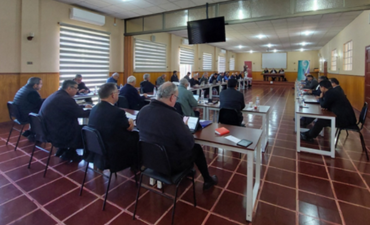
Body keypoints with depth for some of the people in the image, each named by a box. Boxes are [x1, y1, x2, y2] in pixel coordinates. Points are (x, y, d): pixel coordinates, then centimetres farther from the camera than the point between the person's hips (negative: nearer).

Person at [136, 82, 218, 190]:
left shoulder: (142, 111, -10)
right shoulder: (173, 116, -31)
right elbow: (189, 144, -21)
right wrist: (185, 127, -3)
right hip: (170, 164, -6)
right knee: (197, 148, 17)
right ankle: (208, 180, 35)